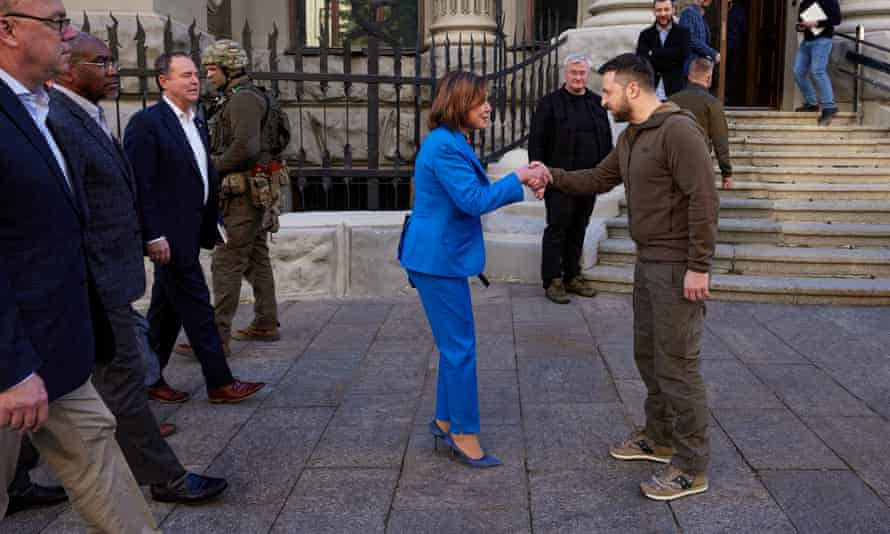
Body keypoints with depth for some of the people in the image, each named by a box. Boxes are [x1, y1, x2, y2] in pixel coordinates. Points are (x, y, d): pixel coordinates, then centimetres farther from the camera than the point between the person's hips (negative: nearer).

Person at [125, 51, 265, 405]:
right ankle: (219, 382, 4)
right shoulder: (146, 123, -12)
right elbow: (141, 185, -16)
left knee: (168, 308, 14)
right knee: (196, 305, -4)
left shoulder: (196, 124, 14)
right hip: (168, 235, -8)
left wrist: (208, 229, 12)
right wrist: (154, 236, -19)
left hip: (188, 233, 8)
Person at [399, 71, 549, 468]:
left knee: (454, 344, 17)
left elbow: (473, 195, 16)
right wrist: (517, 178, -13)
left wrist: (521, 184, 6)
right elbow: (474, 200, -23)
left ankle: (446, 421, 28)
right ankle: (464, 433, 9)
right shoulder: (444, 146, -18)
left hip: (442, 257, 11)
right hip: (438, 259, -11)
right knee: (460, 348, -2)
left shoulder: (453, 143, 15)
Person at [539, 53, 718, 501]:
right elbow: (598, 180, 20)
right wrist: (552, 175, 6)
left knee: (677, 362, -4)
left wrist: (698, 266, -23)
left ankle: (691, 467, 7)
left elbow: (703, 200, -22)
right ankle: (659, 438, 33)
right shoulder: (631, 138, 12)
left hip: (679, 267, -10)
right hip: (648, 262, 10)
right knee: (648, 353, 18)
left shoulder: (678, 129, -18)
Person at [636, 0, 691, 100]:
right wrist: (671, 62, -12)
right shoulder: (645, 34, 8)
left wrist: (654, 52, -10)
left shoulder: (682, 32, 7)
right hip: (650, 90, 1)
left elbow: (683, 53, -12)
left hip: (675, 90, -1)